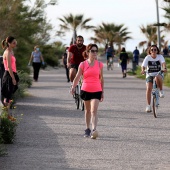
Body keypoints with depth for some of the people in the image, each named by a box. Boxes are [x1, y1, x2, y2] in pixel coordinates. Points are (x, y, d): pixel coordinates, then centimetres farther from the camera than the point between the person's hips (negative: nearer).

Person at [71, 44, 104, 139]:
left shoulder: (99, 64, 3)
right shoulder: (83, 64, 1)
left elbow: (101, 79, 10)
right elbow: (78, 77, -5)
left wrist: (102, 92, 11)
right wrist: (73, 87, -21)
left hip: (96, 91, -1)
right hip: (86, 90, 2)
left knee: (94, 111, -16)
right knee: (87, 110, 16)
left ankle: (94, 130, -28)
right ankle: (87, 129, 31)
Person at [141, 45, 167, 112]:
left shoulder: (160, 56, -4)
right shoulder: (147, 57, -4)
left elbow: (163, 63, -23)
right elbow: (143, 65, -15)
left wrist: (164, 68, -45)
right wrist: (143, 70, -38)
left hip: (159, 74, -1)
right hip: (149, 75, 1)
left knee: (157, 77, -38)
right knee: (148, 88, -17)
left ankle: (161, 91, -13)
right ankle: (148, 106, -10)